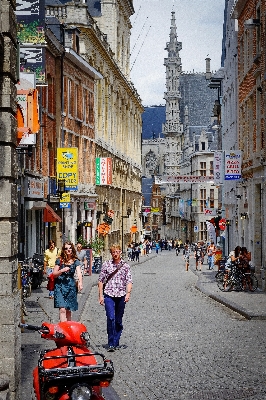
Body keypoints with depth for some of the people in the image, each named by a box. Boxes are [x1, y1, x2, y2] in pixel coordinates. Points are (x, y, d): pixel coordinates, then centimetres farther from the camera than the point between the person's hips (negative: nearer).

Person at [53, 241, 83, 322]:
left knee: (68, 310, 9)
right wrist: (62, 270, -16)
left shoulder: (76, 261, 4)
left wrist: (80, 282, -30)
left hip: (71, 286, 2)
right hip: (60, 286, -2)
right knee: (62, 309, -14)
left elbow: (79, 273, -11)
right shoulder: (59, 260, 2)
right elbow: (54, 274, 3)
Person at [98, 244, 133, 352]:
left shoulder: (125, 266, 7)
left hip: (121, 295, 2)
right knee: (111, 318, -15)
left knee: (118, 321, 8)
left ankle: (116, 343, 19)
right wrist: (101, 295, 2)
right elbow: (101, 281, 8)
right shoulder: (106, 265, 6)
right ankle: (111, 344, -12)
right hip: (109, 295, -2)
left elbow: (129, 281, 2)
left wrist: (128, 293, -13)